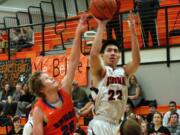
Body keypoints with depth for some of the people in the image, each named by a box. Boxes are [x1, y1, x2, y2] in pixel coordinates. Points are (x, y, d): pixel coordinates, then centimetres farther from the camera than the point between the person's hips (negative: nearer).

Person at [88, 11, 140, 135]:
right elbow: (93, 54, -23)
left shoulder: (124, 72, 10)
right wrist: (101, 26, -20)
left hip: (117, 125, 6)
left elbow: (136, 60, -9)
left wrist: (133, 31, -15)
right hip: (100, 124, -6)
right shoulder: (100, 71, -2)